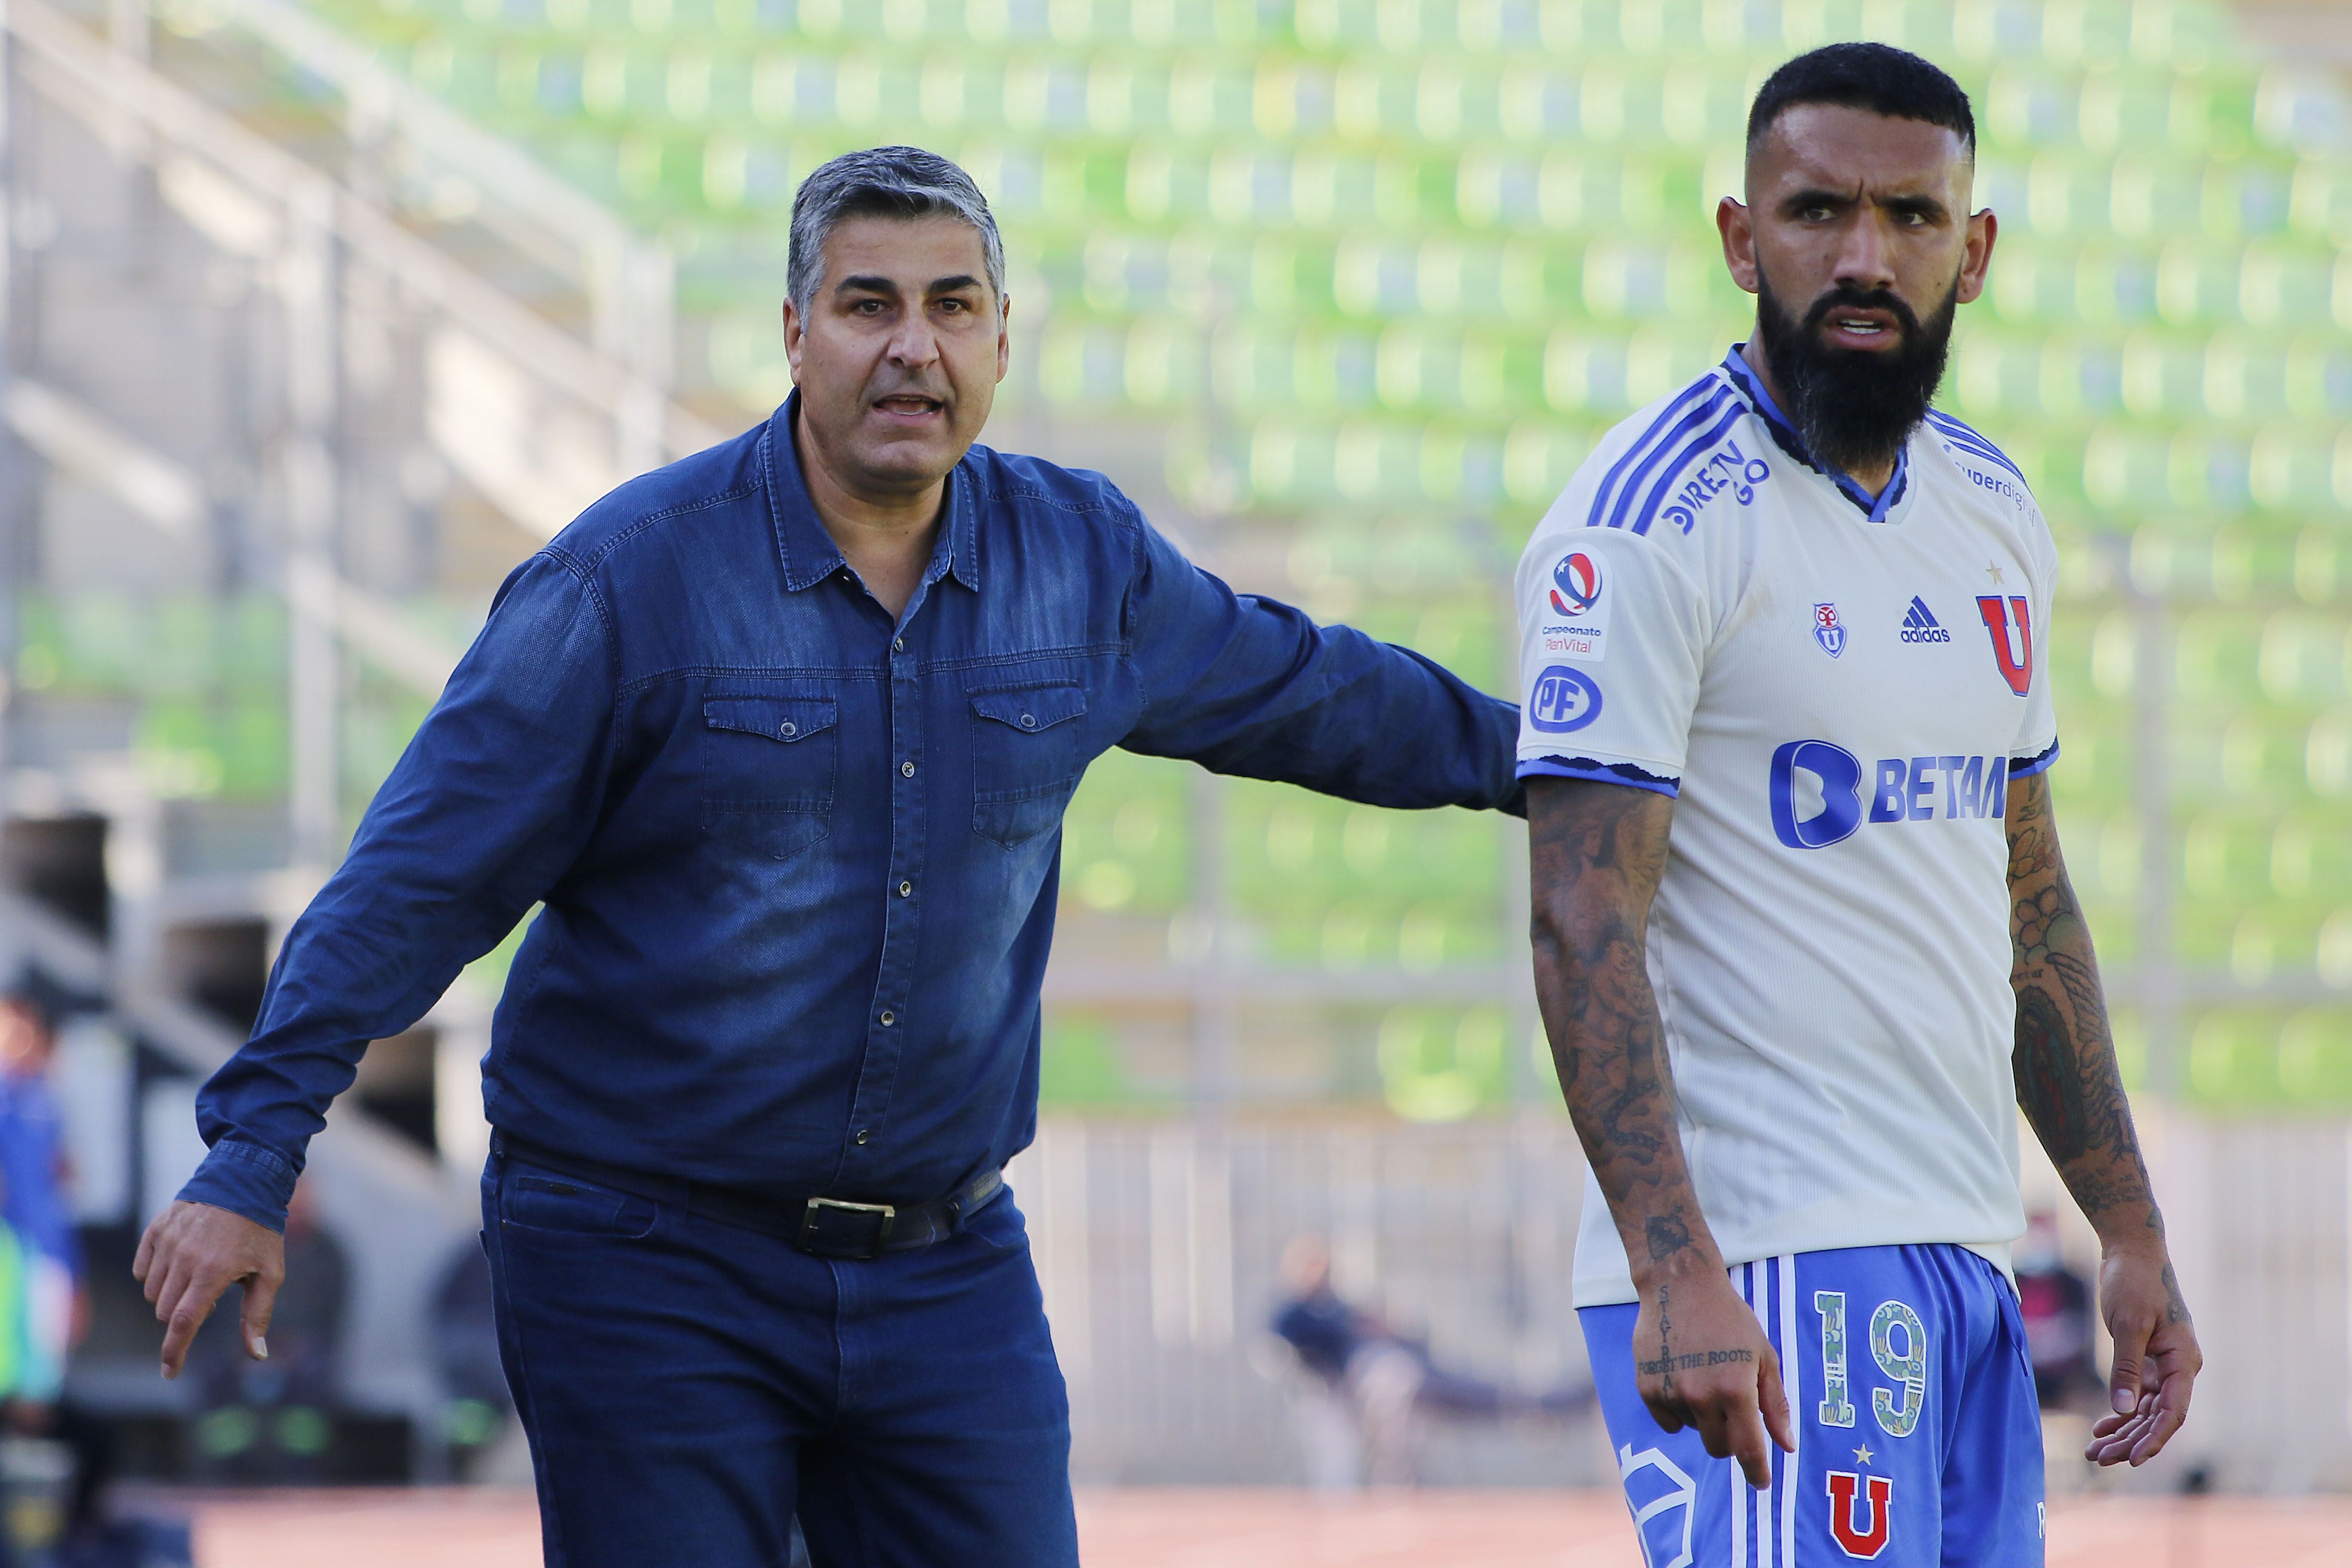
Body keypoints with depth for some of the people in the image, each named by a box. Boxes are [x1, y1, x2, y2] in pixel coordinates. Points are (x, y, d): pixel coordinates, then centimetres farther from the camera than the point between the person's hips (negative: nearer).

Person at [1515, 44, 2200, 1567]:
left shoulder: (1993, 513, 15)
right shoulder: (1656, 520, -10)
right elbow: (1585, 921, -16)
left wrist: (2132, 1231, 19)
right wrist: (1676, 1272, -26)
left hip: (1965, 1256, 8)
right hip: (1754, 1264, -8)